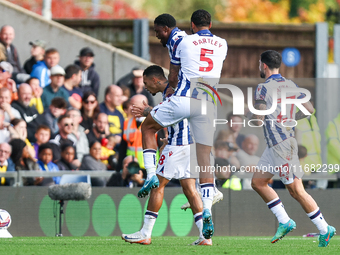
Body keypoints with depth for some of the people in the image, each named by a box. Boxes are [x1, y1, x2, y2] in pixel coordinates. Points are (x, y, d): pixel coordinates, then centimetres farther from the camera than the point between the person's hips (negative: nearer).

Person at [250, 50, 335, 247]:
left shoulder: (264, 88, -12)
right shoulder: (291, 85, 11)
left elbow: (258, 120, -17)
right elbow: (310, 110, 13)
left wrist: (250, 116, 6)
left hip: (281, 145, -9)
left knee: (296, 190, -6)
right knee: (258, 182, 14)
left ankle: (325, 230, -3)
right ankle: (285, 222, 12)